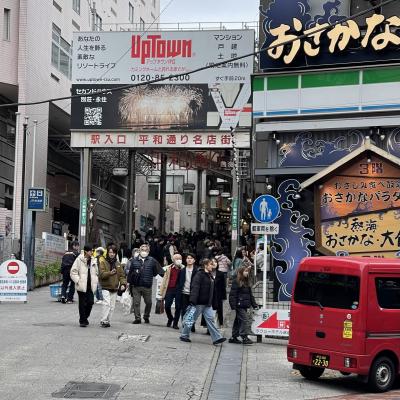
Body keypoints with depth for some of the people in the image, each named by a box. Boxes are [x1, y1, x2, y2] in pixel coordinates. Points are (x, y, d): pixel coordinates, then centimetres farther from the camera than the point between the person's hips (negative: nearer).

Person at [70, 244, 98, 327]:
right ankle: (82, 321, 11)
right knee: (82, 304, 0)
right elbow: (73, 272, -7)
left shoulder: (93, 260, 11)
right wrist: (78, 281, -14)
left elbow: (96, 272, 20)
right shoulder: (79, 260, -6)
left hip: (90, 286, 4)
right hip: (82, 286, -4)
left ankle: (85, 317, 22)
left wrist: (95, 281, 8)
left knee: (90, 302, 0)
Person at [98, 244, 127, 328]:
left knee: (112, 306, 8)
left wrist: (123, 284, -8)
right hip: (105, 287, -5)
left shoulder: (118, 264, 11)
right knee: (107, 303, -18)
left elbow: (122, 275, 9)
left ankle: (108, 321, 18)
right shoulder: (103, 262, -4)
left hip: (114, 288, 5)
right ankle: (103, 321, -13)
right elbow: (101, 274, -16)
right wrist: (110, 273, -33)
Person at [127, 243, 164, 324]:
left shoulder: (152, 261, 3)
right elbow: (130, 272, 9)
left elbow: (159, 270, 4)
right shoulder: (134, 261, 7)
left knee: (148, 303, 7)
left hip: (147, 287, 0)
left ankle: (146, 317, 27)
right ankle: (137, 318, 10)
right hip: (136, 286, 1)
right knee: (136, 303, 1)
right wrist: (129, 283, 7)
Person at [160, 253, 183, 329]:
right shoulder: (169, 268, 7)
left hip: (179, 290, -2)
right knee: (167, 306, 2)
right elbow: (165, 279, 8)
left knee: (178, 307, 0)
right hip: (170, 289, 2)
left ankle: (175, 323, 12)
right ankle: (170, 319, 29)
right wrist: (162, 291, 4)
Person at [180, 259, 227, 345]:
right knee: (192, 318, 2)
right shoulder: (199, 275, -13)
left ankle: (216, 338, -4)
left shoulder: (210, 276, 15)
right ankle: (184, 335, 16)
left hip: (207, 303, 8)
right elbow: (195, 288, -20)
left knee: (210, 319, 1)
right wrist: (193, 301, -27)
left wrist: (211, 302, 21)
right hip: (199, 302, -8)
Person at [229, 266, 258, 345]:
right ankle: (244, 337, -13)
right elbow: (232, 294, -12)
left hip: (245, 306, 8)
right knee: (245, 320, -14)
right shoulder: (236, 282, -7)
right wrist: (233, 305, -18)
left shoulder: (247, 282, 17)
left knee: (238, 321, 12)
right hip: (239, 305, -8)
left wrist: (254, 304, 16)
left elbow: (250, 295, 22)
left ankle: (234, 337, 18)